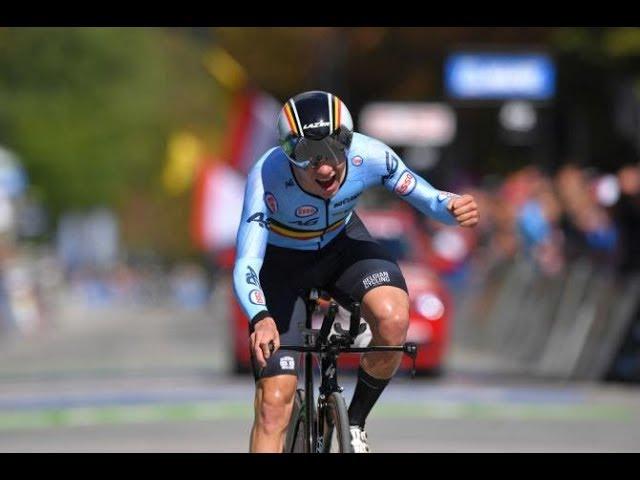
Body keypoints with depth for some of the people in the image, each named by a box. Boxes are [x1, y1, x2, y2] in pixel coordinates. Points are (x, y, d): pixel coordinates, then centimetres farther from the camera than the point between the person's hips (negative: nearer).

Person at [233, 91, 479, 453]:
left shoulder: (369, 156, -29)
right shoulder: (267, 177, -36)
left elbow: (427, 198, -15)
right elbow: (246, 265, -40)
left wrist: (453, 207, -40)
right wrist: (260, 319, -59)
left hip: (342, 244, 2)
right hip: (283, 261, -2)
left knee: (393, 320, -30)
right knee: (274, 401, -12)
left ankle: (355, 424, -5)